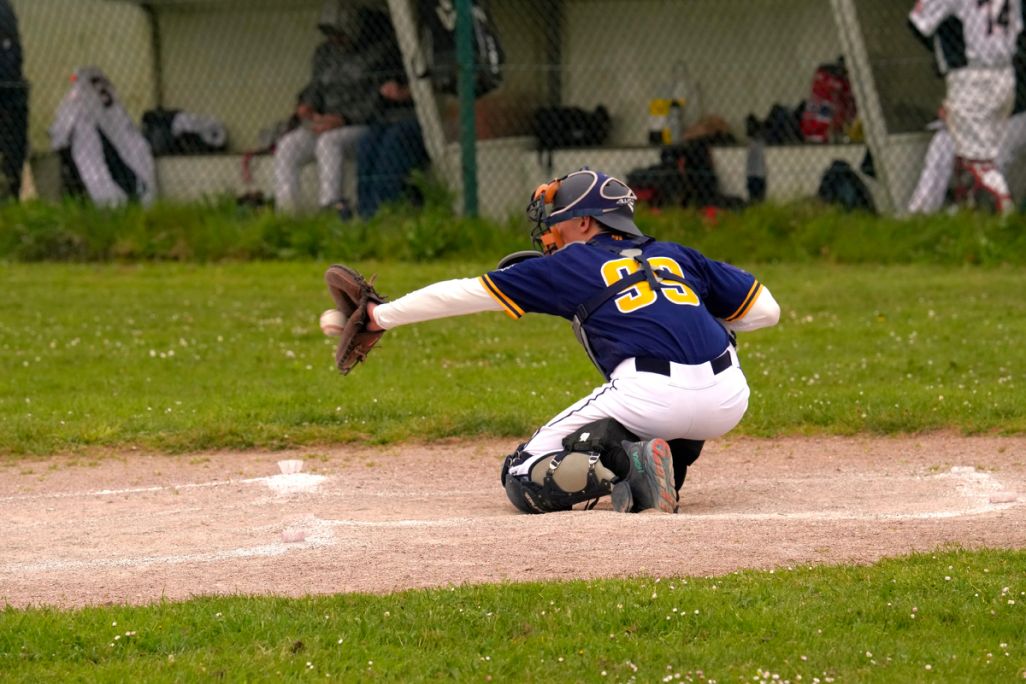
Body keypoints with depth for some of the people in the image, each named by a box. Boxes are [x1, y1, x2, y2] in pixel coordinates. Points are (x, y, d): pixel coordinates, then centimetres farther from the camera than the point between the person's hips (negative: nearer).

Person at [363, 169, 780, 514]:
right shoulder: (678, 257, 26)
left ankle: (624, 462, -17)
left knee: (524, 480, 11)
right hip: (728, 405, 4)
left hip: (650, 399, -4)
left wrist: (381, 316, 27)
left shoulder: (571, 265, 15)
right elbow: (765, 310, 25)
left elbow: (466, 293, 18)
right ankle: (671, 465, 18)